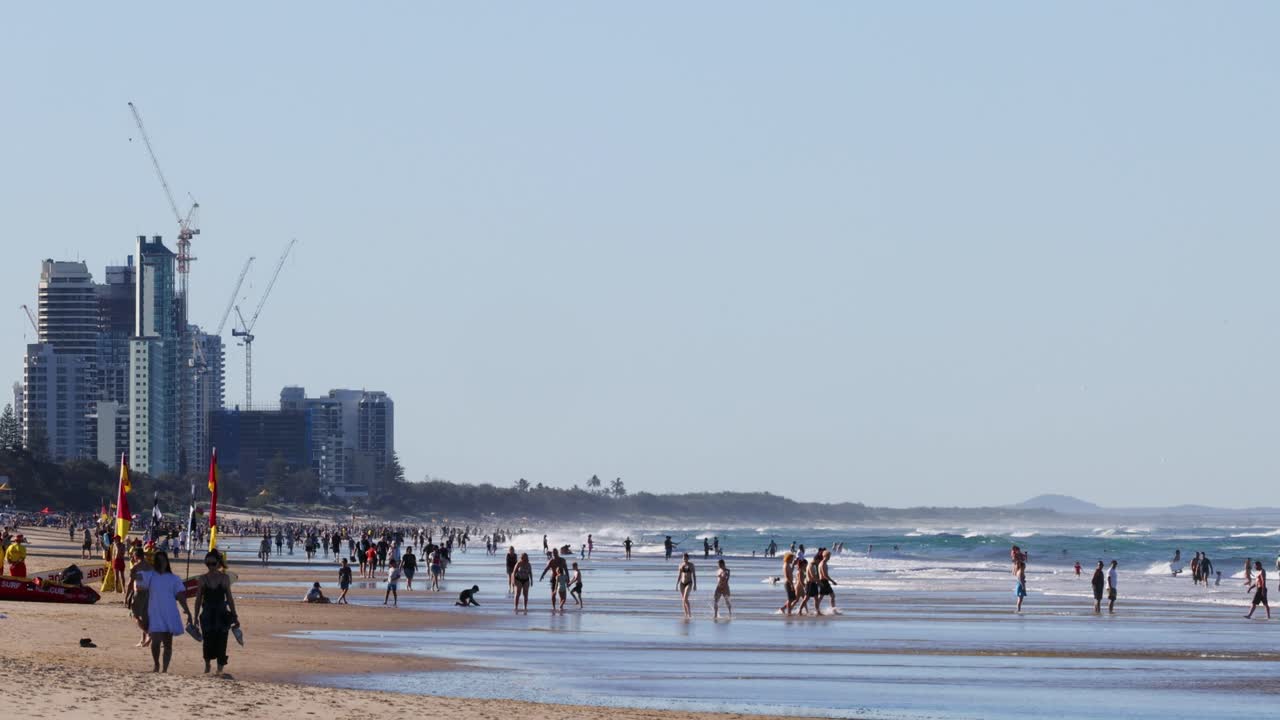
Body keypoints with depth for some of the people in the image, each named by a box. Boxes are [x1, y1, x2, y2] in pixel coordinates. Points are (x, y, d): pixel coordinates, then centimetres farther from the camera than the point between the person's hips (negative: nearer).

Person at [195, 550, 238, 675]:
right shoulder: (202, 579, 1)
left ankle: (220, 669, 6)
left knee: (221, 641, -4)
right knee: (208, 641, -2)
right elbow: (198, 599, 5)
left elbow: (229, 599, 6)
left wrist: (234, 617, 5)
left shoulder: (224, 578, 1)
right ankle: (207, 664, 25)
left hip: (221, 614, 0)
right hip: (207, 614, 0)